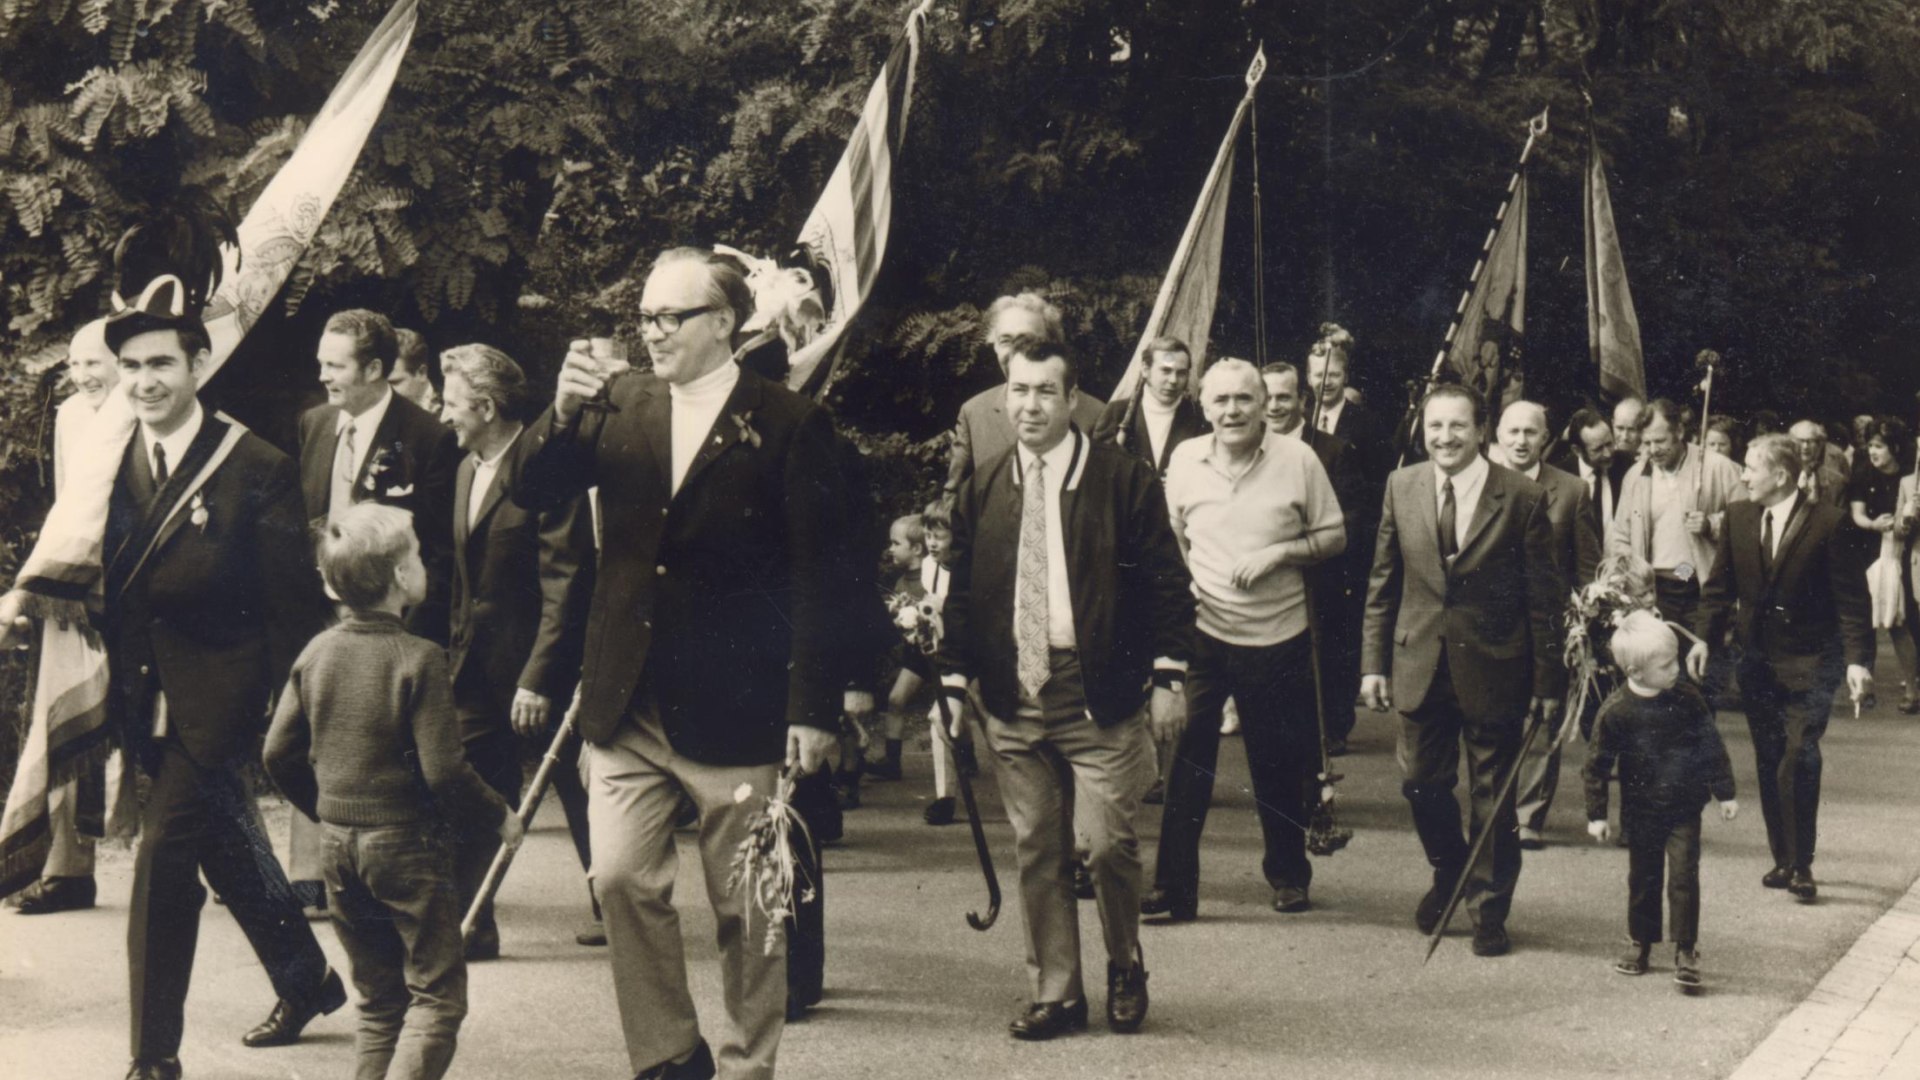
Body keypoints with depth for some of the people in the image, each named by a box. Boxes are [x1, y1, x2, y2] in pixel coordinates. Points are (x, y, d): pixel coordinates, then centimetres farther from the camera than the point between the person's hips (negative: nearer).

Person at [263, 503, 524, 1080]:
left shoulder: (316, 653, 2)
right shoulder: (418, 658, -16)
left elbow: (278, 754, 6)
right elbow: (444, 769, -19)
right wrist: (499, 815, -4)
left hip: (338, 843, 6)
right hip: (408, 841, -6)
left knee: (379, 1000, 17)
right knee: (437, 994, 1)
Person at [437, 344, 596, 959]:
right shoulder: (467, 469, 10)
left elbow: (566, 582, -19)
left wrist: (538, 677, -22)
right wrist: (457, 650, 10)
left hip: (542, 666, -7)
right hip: (478, 666, 7)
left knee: (582, 798, 8)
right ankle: (468, 925, 11)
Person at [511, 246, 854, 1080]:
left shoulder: (788, 424, -5)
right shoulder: (618, 407, 8)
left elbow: (820, 577, -7)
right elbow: (531, 495, 4)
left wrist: (813, 707, -12)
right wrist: (562, 414, -14)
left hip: (737, 712, -4)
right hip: (628, 701, 4)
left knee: (746, 908, 7)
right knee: (620, 879, -2)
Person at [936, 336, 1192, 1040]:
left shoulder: (1124, 479, -2)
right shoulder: (981, 491, 10)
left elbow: (1166, 584, -2)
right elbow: (963, 593, 14)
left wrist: (1167, 678, -7)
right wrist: (954, 680, 8)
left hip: (1101, 697, -4)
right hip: (1013, 699, 4)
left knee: (1107, 844, -5)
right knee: (1036, 853, 7)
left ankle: (1125, 967, 21)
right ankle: (1054, 993, 18)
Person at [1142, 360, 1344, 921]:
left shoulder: (1297, 459, -4)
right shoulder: (1185, 459, 2)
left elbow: (1334, 536, 2)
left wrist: (1278, 553, -13)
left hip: (1278, 637, -1)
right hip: (1202, 632, 1)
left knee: (1280, 767, 10)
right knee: (1186, 759, -5)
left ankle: (1288, 874, 29)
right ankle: (1172, 885, 2)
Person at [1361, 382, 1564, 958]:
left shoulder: (1523, 497, -10)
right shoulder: (1401, 487, 1)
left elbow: (1544, 595, -6)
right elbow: (1383, 583, 7)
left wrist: (1547, 678, -7)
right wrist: (1374, 661, 4)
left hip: (1493, 669, -3)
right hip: (1420, 665, 3)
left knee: (1492, 797, 8)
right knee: (1423, 784, 12)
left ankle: (1489, 910, 26)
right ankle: (1449, 874, 41)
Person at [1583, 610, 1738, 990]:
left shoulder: (1687, 699, -9)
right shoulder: (1616, 710, -14)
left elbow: (1712, 747, 3)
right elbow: (1597, 765, -6)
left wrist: (1724, 792, 7)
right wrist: (1596, 814, -4)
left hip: (1684, 808, 0)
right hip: (1640, 812, 0)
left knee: (1683, 875, -6)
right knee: (1642, 879, 12)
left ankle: (1685, 950, 3)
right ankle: (1641, 944, 28)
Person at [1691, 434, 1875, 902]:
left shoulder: (1827, 522, -10)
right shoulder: (1738, 517, 5)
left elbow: (1851, 596, -9)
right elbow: (1720, 585, 9)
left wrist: (1857, 659, -16)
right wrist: (1703, 637, -3)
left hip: (1809, 660, -5)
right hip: (1758, 657, 5)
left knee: (1800, 755, -13)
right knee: (1768, 760, 9)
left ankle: (1800, 864, -5)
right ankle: (1783, 858, 19)